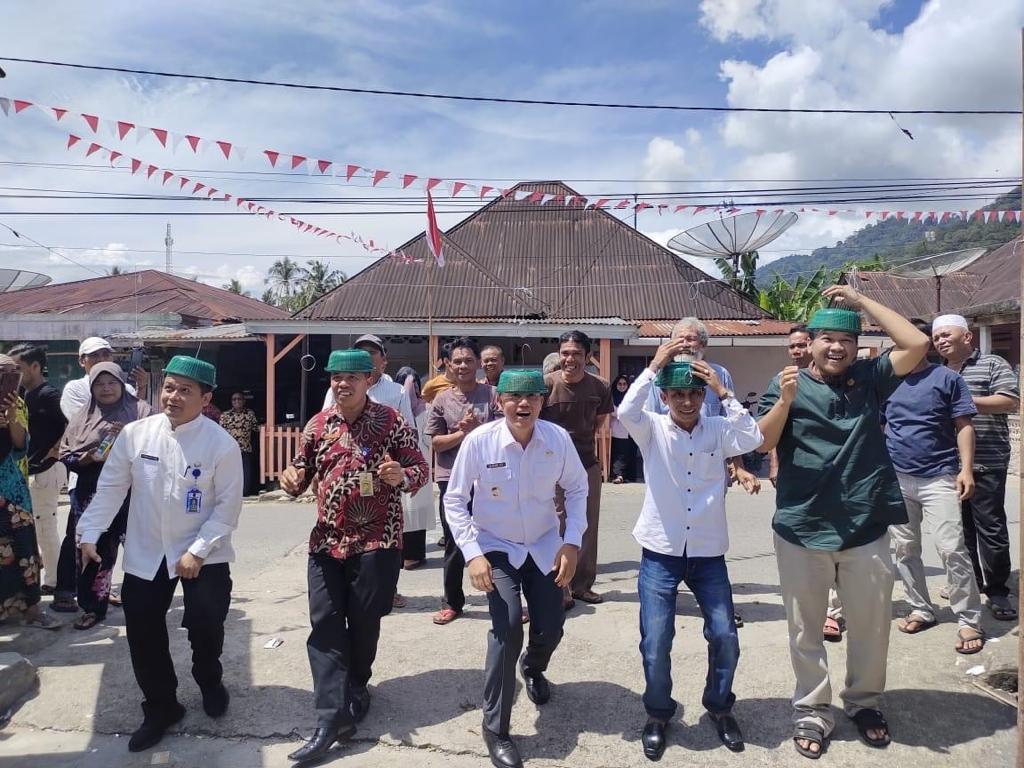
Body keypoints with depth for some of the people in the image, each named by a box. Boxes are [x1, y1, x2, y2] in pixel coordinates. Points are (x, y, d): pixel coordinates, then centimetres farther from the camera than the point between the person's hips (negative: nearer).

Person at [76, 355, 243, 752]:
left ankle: (210, 682, 36)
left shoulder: (222, 444, -16)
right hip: (144, 553, 3)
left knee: (206, 626, 0)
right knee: (142, 632, 7)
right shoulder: (135, 433, -7)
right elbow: (110, 488, 0)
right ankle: (161, 707, 30)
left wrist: (197, 551, -17)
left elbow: (228, 506, -13)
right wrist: (89, 535, -6)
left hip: (204, 556, -3)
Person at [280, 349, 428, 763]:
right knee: (324, 624, -2)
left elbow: (421, 469, -5)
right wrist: (292, 478, -10)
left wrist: (401, 476, -27)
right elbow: (303, 471, 14)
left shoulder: (391, 421, -6)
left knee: (363, 621, 9)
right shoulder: (317, 425, 4)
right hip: (326, 540, 3)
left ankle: (356, 687, 35)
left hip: (377, 540, -3)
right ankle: (333, 716, 2)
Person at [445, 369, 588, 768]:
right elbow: (454, 500, -12)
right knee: (507, 629, -18)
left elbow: (577, 489, -1)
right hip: (496, 548, -2)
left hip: (544, 546, 3)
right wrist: (473, 554, -19)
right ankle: (496, 729, 4)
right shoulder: (478, 440, -22)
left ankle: (533, 667, 48)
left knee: (550, 629, 7)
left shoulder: (558, 438, -17)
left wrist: (572, 542, -9)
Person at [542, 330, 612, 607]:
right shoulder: (546, 384, -15)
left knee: (588, 527, 12)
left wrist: (581, 442, 7)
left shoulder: (600, 388, -5)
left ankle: (583, 584, 26)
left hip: (588, 464, 4)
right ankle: (560, 588, 13)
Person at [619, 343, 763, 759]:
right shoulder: (653, 431, -4)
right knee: (655, 643, 0)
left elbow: (753, 438, -17)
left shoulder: (718, 430, 2)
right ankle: (658, 714, 25)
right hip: (660, 554, -2)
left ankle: (719, 707, 32)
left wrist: (723, 392, -16)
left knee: (725, 636, 6)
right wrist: (654, 366, -21)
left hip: (708, 554, 2)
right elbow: (626, 412, -23)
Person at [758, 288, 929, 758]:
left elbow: (917, 345, -6)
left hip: (866, 528, 2)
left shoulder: (870, 379, 6)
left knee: (871, 626, 15)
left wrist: (861, 301, -4)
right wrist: (785, 401, -23)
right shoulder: (787, 384, -2)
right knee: (806, 629, 9)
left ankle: (863, 702, 37)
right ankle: (811, 712, 26)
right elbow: (762, 443, -6)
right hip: (801, 530, -2)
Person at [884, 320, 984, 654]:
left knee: (951, 548, -7)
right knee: (905, 548, 10)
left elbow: (964, 427, -2)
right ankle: (921, 610, 24)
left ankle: (969, 621, 5)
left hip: (938, 478, -4)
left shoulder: (947, 379, -1)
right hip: (895, 479, 4)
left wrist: (966, 469, -12)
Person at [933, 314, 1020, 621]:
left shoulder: (993, 364, -1)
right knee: (960, 525, 12)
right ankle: (971, 581, 25)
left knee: (990, 526, -2)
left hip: (986, 463, -5)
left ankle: (997, 590, 8)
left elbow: (1010, 401, -13)